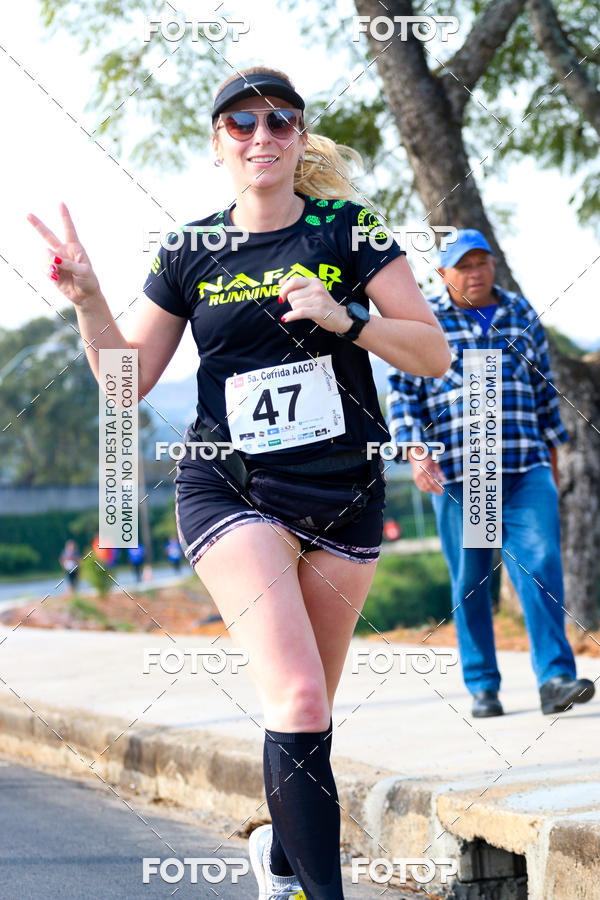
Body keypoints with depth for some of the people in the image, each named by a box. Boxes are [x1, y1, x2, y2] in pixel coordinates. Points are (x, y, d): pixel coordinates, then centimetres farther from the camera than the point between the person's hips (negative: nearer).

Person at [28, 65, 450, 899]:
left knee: (309, 711, 12)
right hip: (228, 490, -1)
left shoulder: (348, 230, 0)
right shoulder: (191, 253, 3)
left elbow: (434, 353, -2)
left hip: (345, 495, 2)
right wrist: (87, 299, -7)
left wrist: (342, 318, -18)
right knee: (297, 700, -20)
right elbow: (128, 379, 9)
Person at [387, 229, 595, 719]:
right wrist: (415, 452, -11)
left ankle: (556, 678, -18)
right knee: (470, 580, 2)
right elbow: (402, 393, 3)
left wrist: (551, 452, 20)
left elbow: (543, 386, 21)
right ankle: (483, 687, 12)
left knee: (541, 565, -13)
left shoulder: (521, 314, 14)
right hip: (456, 472, -1)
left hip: (525, 469, 2)